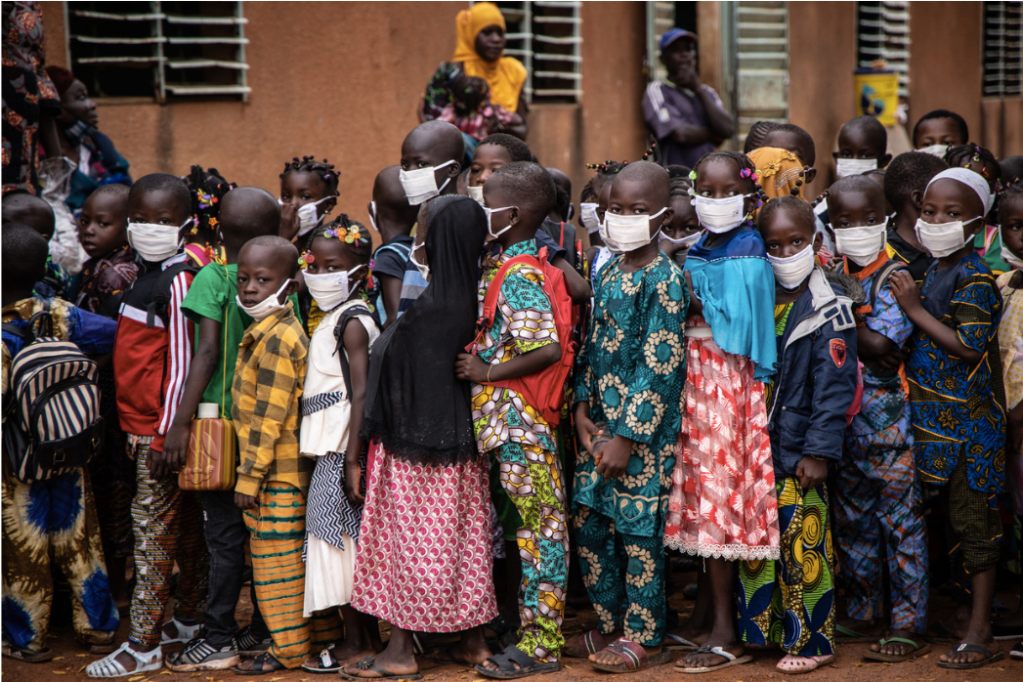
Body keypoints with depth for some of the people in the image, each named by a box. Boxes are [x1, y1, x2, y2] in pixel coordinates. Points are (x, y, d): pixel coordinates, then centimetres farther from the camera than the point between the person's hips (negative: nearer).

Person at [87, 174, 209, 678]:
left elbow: (180, 366, -18)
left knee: (152, 527, -4)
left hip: (161, 428, -9)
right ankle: (190, 619, 26)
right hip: (141, 423, 9)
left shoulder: (178, 282, -16)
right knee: (184, 527, 16)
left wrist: (165, 434, -18)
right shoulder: (146, 274, 12)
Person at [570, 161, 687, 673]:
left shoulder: (664, 281, -14)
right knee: (589, 522, 11)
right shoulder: (606, 274, 10)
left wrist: (627, 438, -18)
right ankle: (610, 624, 25)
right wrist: (582, 407, 1)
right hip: (599, 422, 8)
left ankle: (645, 638, 11)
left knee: (638, 529, -1)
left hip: (643, 428, -8)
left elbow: (659, 367, -17)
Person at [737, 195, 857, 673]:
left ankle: (812, 640, 10)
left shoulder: (830, 311, -8)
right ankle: (758, 630, 23)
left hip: (798, 453, -5)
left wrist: (819, 452, -15)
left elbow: (835, 389, -11)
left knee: (803, 544, -2)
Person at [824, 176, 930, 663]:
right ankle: (861, 609, 27)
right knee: (851, 515, 14)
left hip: (888, 412, -6)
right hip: (840, 412, 6)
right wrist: (860, 334, -11)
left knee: (900, 517, -1)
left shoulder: (894, 277, -10)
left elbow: (880, 342, -21)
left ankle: (909, 625, 4)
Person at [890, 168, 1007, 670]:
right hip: (939, 416, 9)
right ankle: (965, 611, 28)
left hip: (969, 419, -9)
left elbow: (970, 345, -23)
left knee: (973, 522, -3)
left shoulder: (974, 277, -16)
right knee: (955, 518, 16)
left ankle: (979, 632, 3)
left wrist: (915, 309, -18)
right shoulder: (935, 272, 11)